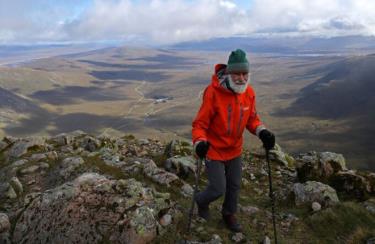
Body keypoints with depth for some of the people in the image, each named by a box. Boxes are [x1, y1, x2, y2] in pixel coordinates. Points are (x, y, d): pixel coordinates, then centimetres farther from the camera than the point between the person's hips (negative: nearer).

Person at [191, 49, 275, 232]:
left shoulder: (249, 93, -7)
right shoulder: (213, 93, -25)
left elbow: (252, 118, 4)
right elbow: (200, 123, -21)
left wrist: (262, 131, -15)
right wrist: (200, 142, -38)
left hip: (235, 149, 6)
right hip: (214, 150, -5)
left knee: (234, 185, 19)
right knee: (218, 189, 1)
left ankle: (229, 214, 46)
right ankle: (201, 201, 36)